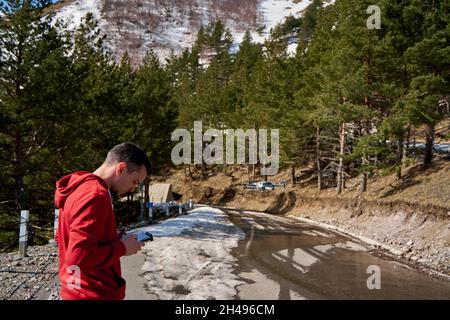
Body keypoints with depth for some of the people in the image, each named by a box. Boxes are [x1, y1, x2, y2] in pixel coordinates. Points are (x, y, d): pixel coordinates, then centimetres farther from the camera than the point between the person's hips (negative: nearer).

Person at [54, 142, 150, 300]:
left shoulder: (79, 189, 8)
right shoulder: (95, 195, -23)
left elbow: (62, 238, 17)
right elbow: (78, 257, -29)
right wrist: (122, 248, -16)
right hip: (96, 294, -9)